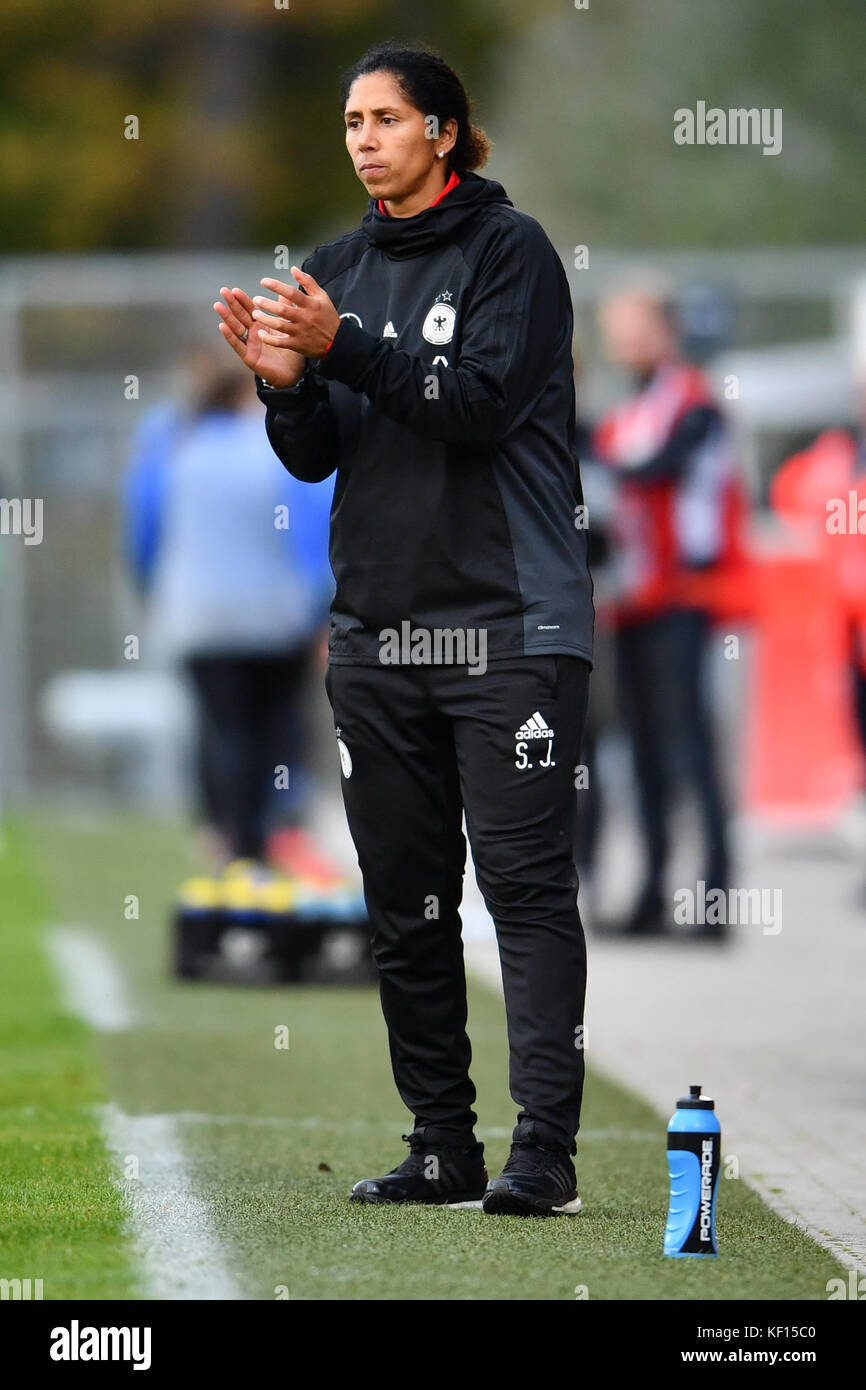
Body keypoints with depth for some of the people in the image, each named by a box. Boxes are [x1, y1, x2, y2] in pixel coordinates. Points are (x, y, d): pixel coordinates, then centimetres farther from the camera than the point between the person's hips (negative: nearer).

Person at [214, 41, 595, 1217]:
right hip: (377, 630, 6)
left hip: (509, 623, -6)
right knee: (404, 903, 6)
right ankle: (442, 1148, 12)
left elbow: (485, 403, -15)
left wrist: (341, 347, -22)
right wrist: (283, 381, -9)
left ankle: (544, 1149, -13)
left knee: (528, 885, -10)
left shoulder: (510, 250, -3)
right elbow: (314, 458, 12)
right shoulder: (339, 268, 14)